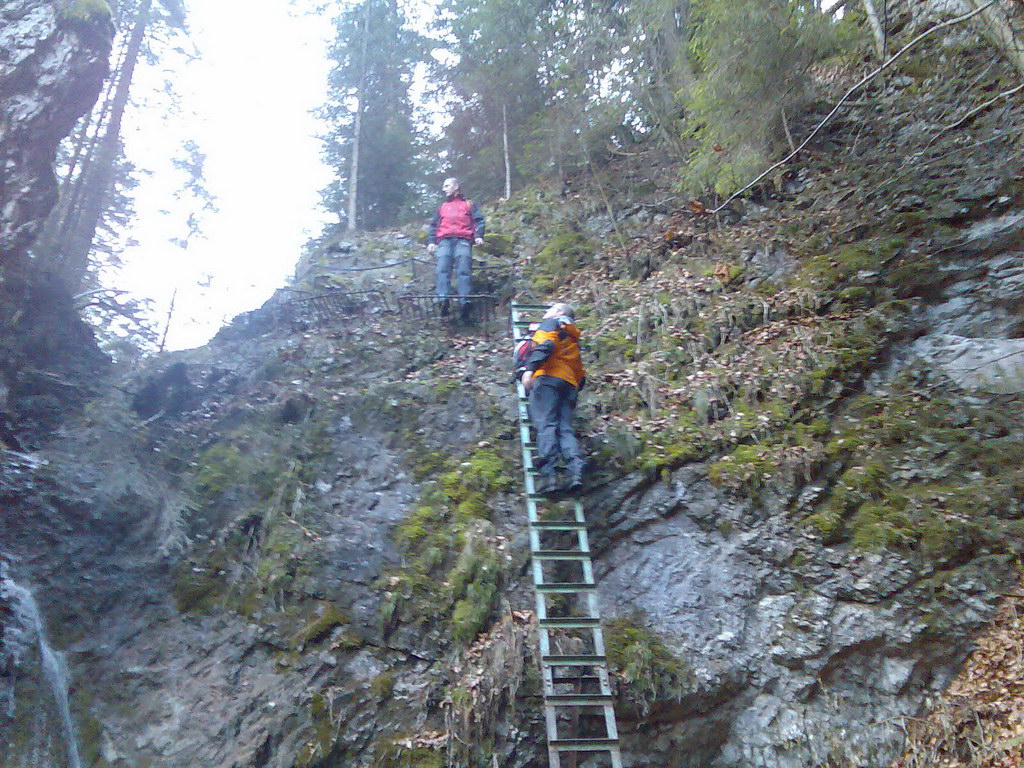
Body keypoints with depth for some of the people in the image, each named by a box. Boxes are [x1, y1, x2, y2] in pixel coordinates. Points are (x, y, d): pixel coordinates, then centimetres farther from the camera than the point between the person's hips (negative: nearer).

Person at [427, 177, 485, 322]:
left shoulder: (469, 204, 24)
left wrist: (478, 236, -8)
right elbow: (433, 225, 26)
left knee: (464, 271, -19)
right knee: (443, 270, -20)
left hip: (463, 240, -3)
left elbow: (478, 221, 10)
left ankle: (464, 302, -32)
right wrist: (431, 241, 8)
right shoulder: (442, 207, 34)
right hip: (444, 241, 3)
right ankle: (443, 301, -34)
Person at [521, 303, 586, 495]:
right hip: (570, 383, 7)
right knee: (565, 428, 0)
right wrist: (577, 388, 27)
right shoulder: (573, 338, 35)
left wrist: (530, 368, -18)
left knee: (546, 425, -15)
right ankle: (575, 473, -19)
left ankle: (548, 476, -27)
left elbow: (545, 345, -8)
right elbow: (580, 373, 27)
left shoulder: (552, 323, 14)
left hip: (548, 377, -7)